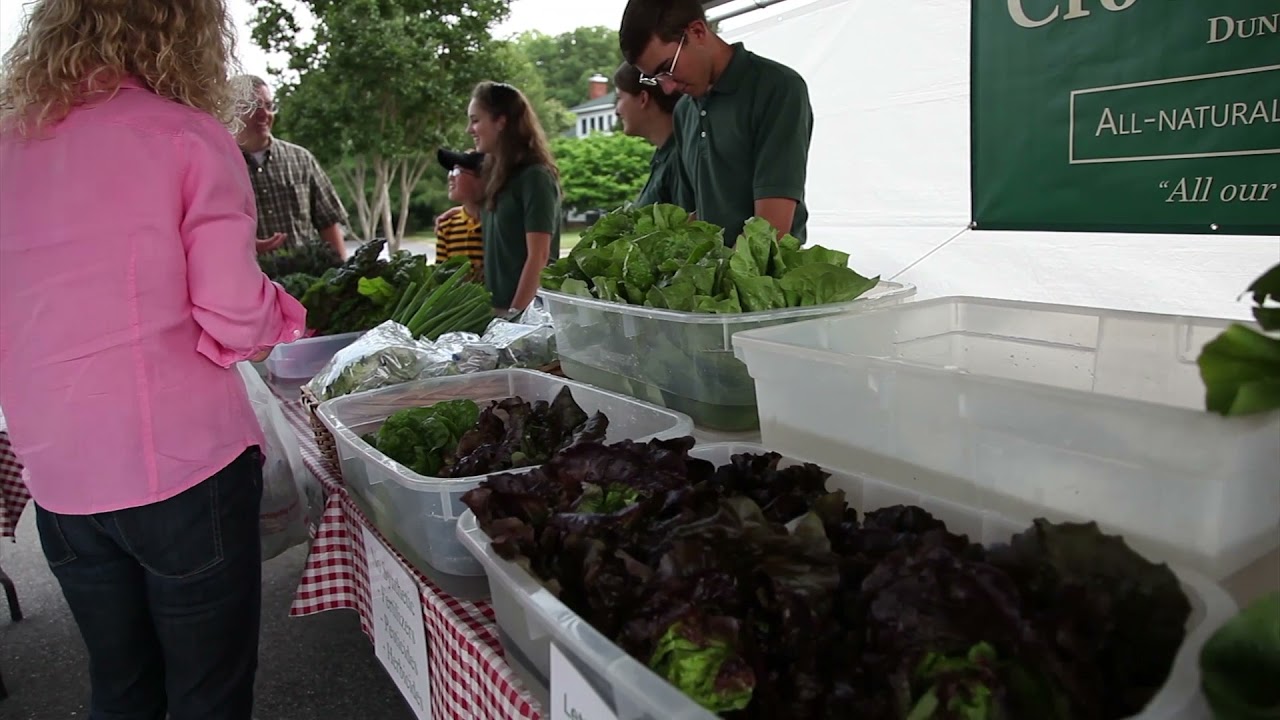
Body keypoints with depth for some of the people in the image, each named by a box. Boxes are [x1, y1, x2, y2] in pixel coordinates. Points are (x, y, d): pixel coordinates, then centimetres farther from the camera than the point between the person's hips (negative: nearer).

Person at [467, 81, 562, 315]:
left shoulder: (534, 176, -12)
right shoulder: (497, 173, 11)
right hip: (497, 306, 7)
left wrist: (516, 312, -18)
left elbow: (538, 256, -16)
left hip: (527, 308, -7)